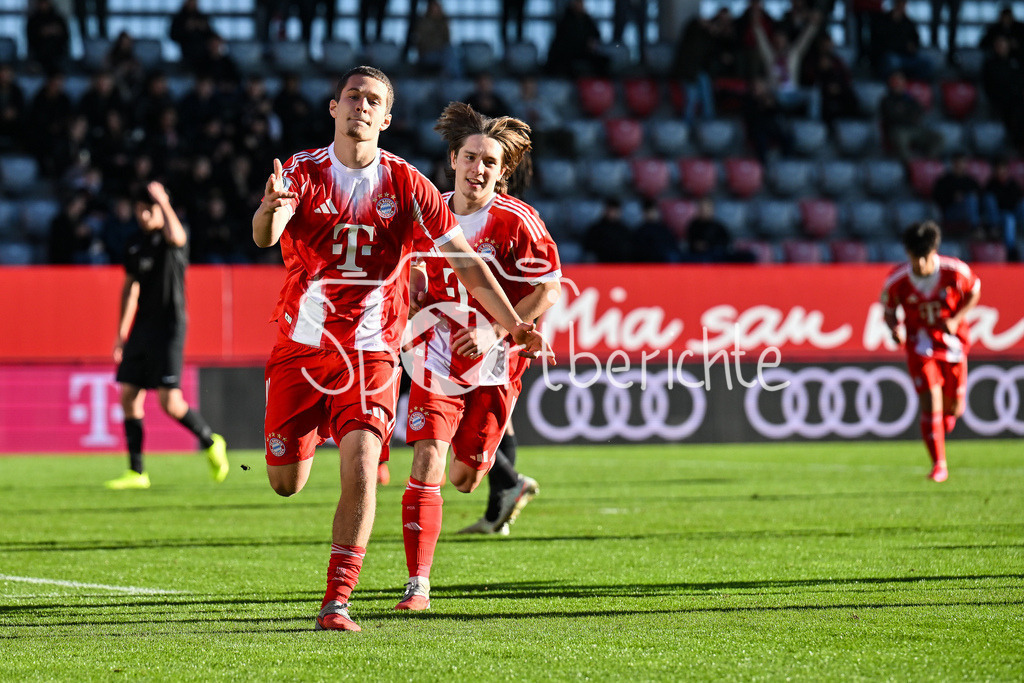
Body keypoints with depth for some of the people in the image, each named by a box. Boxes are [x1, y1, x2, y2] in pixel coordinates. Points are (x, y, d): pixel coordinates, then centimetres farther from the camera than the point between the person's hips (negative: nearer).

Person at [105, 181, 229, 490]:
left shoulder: (172, 237, -7)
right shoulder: (135, 244, 12)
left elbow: (176, 236, -36)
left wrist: (163, 201, -29)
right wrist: (122, 332, 20)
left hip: (169, 327, -7)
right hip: (141, 328, 7)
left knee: (170, 402, -12)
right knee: (129, 397, 1)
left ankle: (211, 443, 13)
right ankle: (137, 472, 7)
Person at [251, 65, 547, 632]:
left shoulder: (406, 185, -2)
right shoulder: (302, 172, -5)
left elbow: (465, 260, -1)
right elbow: (265, 236, -25)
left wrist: (511, 323, -11)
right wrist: (270, 211, -49)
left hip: (371, 354, -1)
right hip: (300, 347, 1)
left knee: (360, 471, -20)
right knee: (285, 485, 7)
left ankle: (336, 603, -14)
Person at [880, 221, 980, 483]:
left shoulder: (956, 271, -20)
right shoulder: (897, 280, -18)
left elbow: (974, 291, 0)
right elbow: (888, 309, -1)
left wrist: (956, 319, -14)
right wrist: (894, 328, -23)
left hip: (952, 340, 1)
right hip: (920, 341, -1)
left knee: (953, 407, 9)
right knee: (930, 400, -16)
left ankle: (949, 412, 49)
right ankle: (939, 465, -9)